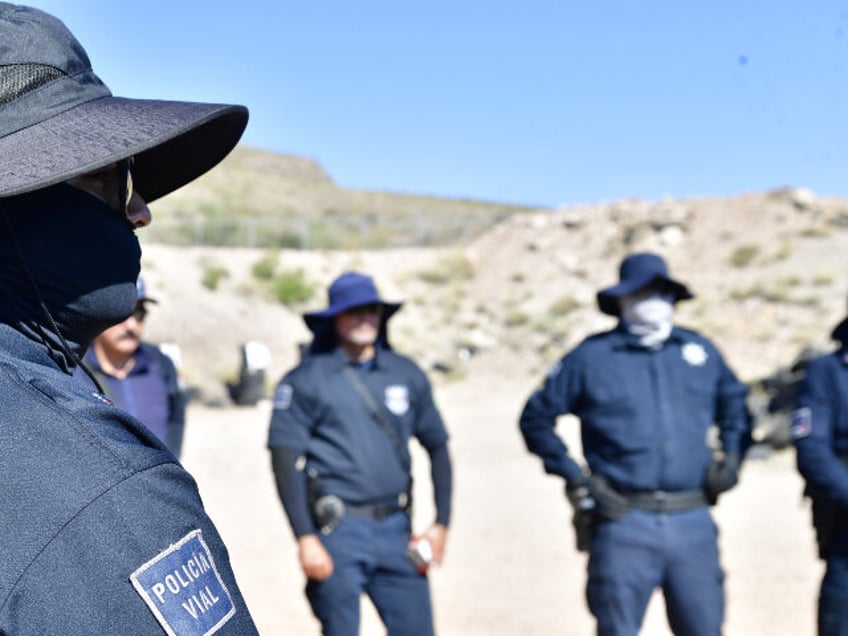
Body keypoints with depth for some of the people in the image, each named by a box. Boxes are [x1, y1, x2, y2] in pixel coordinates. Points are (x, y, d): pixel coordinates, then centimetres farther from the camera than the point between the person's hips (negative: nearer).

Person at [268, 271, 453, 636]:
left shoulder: (406, 374, 10)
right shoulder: (306, 380, -2)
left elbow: (437, 446, 16)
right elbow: (286, 462, -5)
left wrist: (441, 523, 9)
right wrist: (305, 538, -11)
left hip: (395, 529, 4)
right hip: (338, 532, -4)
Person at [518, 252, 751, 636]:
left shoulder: (700, 351, 10)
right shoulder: (591, 357, 0)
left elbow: (735, 403, 26)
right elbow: (536, 418, 5)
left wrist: (731, 457, 12)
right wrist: (575, 477, -2)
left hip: (693, 522, 3)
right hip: (623, 524, -3)